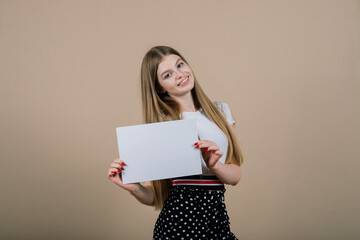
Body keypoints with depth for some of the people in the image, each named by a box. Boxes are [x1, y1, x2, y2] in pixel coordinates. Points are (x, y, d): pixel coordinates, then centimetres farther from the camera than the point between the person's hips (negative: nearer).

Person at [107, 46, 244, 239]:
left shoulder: (220, 111, 9)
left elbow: (235, 176, 4)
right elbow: (154, 196, -2)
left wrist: (214, 165, -16)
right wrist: (133, 188, -22)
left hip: (218, 219, 4)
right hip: (178, 221, -4)